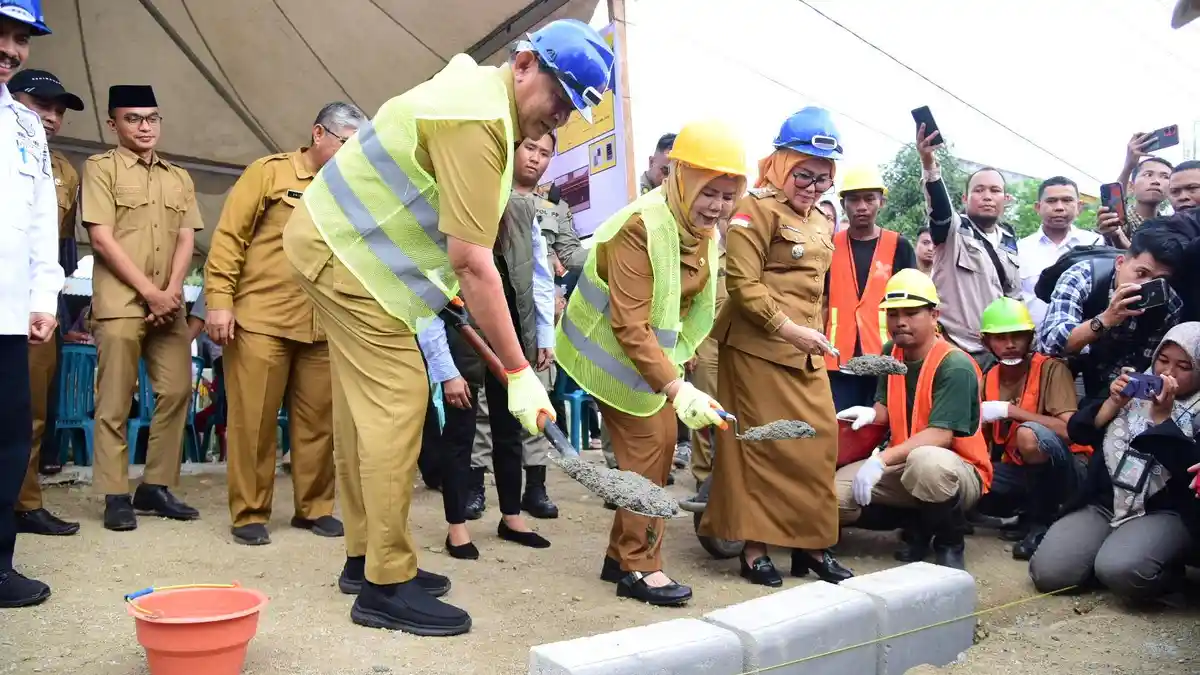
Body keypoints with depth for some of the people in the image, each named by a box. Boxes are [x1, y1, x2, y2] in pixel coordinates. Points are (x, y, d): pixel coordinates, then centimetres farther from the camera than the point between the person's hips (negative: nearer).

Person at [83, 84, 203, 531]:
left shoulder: (179, 178, 17)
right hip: (120, 302, -4)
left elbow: (186, 239, 9)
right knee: (115, 401, -3)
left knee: (177, 392, 2)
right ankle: (115, 495, 3)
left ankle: (156, 486, 13)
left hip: (168, 304, 5)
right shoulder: (101, 168, 3)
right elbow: (102, 239, -6)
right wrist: (149, 291, -10)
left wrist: (172, 291, -6)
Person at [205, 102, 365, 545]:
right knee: (253, 420, 2)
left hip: (323, 326, 4)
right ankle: (249, 514, 14)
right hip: (262, 318, -4)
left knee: (319, 420, 9)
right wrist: (220, 300, -9)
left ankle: (314, 508, 23)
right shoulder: (269, 172, 0)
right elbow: (228, 237, -2)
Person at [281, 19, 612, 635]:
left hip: (337, 240, 10)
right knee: (398, 400, -12)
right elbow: (473, 264, -28)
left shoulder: (479, 91, 9)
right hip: (341, 252, -10)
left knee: (366, 403, 11)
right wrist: (519, 372, -25)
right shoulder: (479, 119, -24)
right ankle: (387, 585, -5)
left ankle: (364, 558, 21)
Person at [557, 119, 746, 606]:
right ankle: (637, 567, 6)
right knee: (645, 448, -8)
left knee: (661, 445, 9)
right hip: (616, 350, -8)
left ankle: (621, 555, 22)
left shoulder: (704, 228, -1)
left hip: (656, 346, 9)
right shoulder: (641, 227, -29)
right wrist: (676, 388, -41)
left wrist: (680, 354, 11)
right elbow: (629, 326, -33)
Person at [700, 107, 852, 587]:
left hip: (806, 351, 8)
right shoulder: (756, 209, -9)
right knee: (762, 446, -1)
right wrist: (787, 328, -21)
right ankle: (755, 547, 10)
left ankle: (811, 543, 19)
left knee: (818, 444, 7)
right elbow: (742, 284, -17)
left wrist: (814, 335, 17)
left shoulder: (822, 221, 17)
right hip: (758, 347, -7)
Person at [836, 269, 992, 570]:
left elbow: (940, 435, -28)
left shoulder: (955, 366, -20)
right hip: (904, 466, 7)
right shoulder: (890, 353, 2)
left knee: (926, 461, -43)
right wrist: (871, 413, -12)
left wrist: (882, 460, -35)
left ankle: (949, 541, -11)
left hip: (959, 471, -6)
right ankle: (918, 527, 7)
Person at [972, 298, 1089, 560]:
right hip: (1019, 470, 6)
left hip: (1068, 471, -5)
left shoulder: (1051, 369, -14)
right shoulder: (988, 380, 3)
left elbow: (1070, 430, -28)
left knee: (1029, 434, -38)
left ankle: (1043, 520, -12)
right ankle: (1030, 510, 3)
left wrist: (1009, 410, -28)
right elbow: (983, 443, 5)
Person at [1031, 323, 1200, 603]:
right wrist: (1113, 403, -6)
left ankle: (1166, 571, 0)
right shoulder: (1135, 389, 13)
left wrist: (1162, 417, -15)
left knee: (1119, 571, -33)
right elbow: (1079, 432, 9)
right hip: (1102, 505, 4)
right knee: (1048, 572, -18)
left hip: (1165, 513, -3)